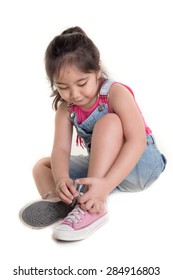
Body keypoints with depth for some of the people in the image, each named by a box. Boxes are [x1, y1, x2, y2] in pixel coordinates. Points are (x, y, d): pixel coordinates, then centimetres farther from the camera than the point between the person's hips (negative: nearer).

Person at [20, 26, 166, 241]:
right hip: (100, 168, 6)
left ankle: (93, 208, -41)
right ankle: (60, 202, -32)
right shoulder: (66, 110, -5)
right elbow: (61, 149, -18)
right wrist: (62, 179, -41)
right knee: (42, 166, 1)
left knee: (108, 122, -32)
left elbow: (137, 141, -32)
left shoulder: (116, 93, -20)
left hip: (140, 165, -6)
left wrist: (106, 184, -44)